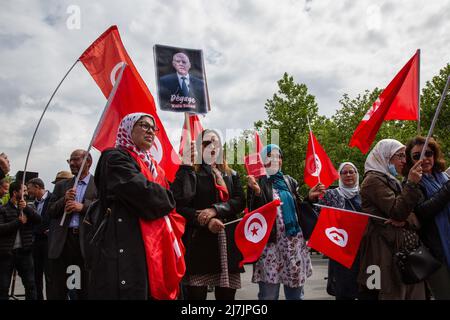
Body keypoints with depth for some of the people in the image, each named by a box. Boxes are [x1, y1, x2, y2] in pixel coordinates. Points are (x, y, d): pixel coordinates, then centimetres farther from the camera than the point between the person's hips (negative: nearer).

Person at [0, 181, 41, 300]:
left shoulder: (29, 208, 10)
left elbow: (38, 220, -6)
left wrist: (26, 208, -16)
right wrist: (19, 221, -16)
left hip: (24, 251, 3)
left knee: (30, 285, 6)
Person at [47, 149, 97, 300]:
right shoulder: (61, 185, 15)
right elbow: (50, 212, 10)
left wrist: (83, 206, -18)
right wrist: (64, 200, -8)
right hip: (62, 240, 3)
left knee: (86, 288, 7)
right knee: (56, 290, 8)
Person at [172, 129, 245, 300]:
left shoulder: (231, 174, 19)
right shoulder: (187, 172, 6)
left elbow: (240, 201, 4)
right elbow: (178, 205, -5)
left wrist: (215, 210, -13)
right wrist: (206, 221, -17)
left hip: (228, 242, 4)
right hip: (199, 242, -3)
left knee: (227, 294, 5)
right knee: (196, 294, -4)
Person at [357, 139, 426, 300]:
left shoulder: (392, 181, 20)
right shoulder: (373, 179, -6)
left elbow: (415, 218, 14)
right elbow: (397, 212, -16)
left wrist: (405, 221, -8)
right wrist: (411, 183, -16)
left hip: (405, 250, 8)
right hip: (386, 253, -8)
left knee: (413, 293, 7)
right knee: (393, 294, -5)